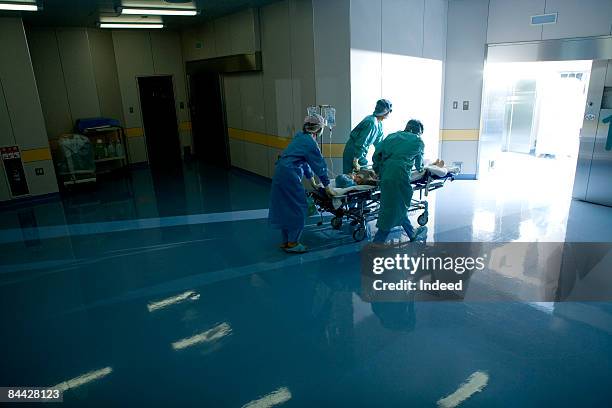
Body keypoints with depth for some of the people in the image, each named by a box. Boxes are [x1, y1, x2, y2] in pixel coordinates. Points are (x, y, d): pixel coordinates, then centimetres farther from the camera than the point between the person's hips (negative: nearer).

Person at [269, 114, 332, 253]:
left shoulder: (300, 137, 16)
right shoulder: (310, 142, -11)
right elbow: (320, 165, -7)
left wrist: (313, 182, 25)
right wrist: (327, 186, 2)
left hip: (280, 173, 9)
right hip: (290, 175, -9)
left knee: (285, 208, 15)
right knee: (297, 209, 1)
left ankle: (286, 241, 24)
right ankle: (292, 243, 8)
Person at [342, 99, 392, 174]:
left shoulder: (379, 124, 7)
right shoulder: (371, 123, -24)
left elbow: (378, 142, 17)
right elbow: (361, 142, -26)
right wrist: (356, 160, -25)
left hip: (361, 153, 10)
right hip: (353, 153, -10)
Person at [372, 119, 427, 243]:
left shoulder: (393, 136, 22)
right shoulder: (418, 142, 14)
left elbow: (376, 155, 13)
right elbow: (419, 165, 28)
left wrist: (377, 170, 25)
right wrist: (420, 168, 50)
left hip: (384, 172, 5)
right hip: (398, 174, -5)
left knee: (399, 205, 18)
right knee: (393, 210, 5)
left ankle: (412, 233, 36)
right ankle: (377, 242, 5)